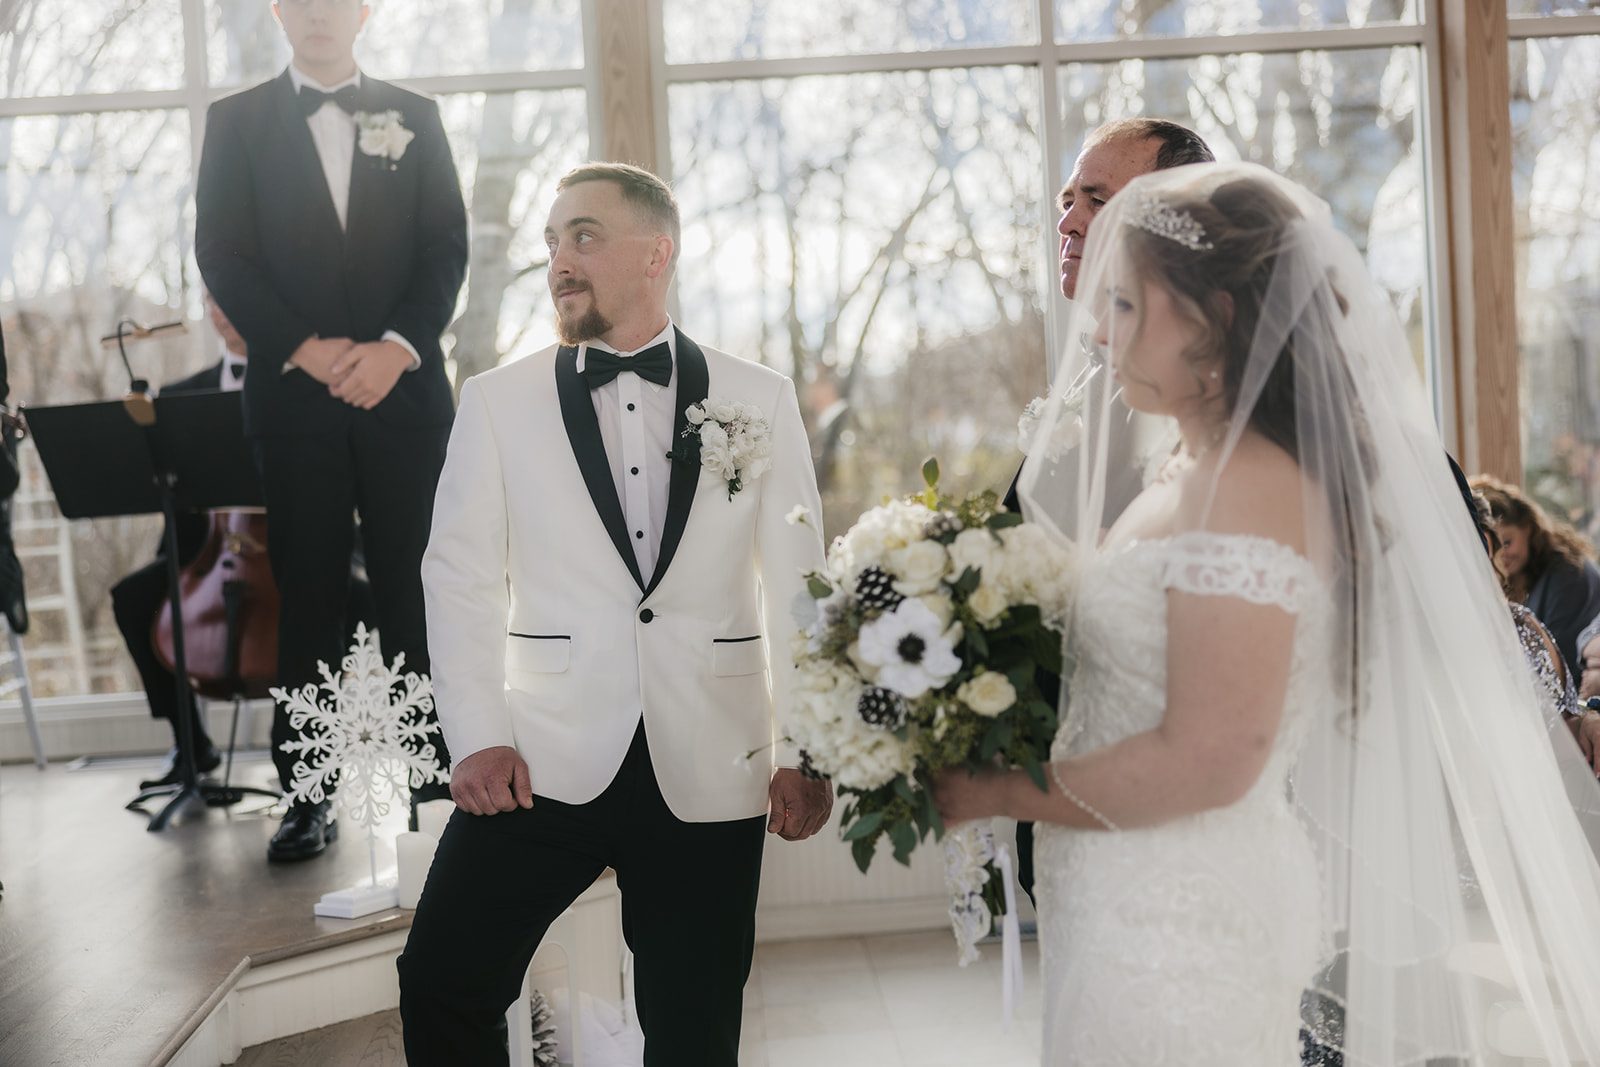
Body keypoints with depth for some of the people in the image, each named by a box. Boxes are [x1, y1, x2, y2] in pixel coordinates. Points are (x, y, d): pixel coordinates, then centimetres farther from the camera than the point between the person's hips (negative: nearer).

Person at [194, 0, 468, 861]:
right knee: (308, 602, 2)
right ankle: (309, 795, 8)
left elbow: (447, 244, 5)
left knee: (415, 592, 0)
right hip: (295, 395, 0)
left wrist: (399, 347, -10)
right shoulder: (235, 121, 10)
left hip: (403, 391, 1)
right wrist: (305, 348, -11)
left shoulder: (414, 117, 13)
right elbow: (220, 252, 1)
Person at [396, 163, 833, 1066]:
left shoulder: (760, 399, 5)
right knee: (442, 986, -5)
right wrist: (478, 738, -7)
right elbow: (461, 577, 3)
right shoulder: (500, 399, 6)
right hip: (544, 762, 0)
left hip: (708, 775, 0)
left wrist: (805, 753, 0)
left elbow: (797, 584, 4)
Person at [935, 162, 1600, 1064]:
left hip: (1175, 928, -9)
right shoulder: (1193, 468, 9)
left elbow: (1206, 761, -24)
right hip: (1141, 905, 9)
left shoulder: (1246, 489, -21)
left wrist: (999, 793, -14)